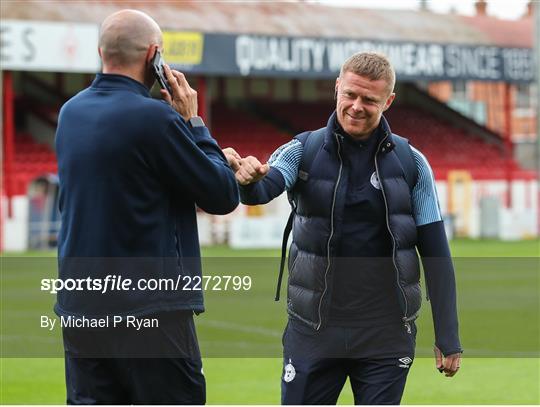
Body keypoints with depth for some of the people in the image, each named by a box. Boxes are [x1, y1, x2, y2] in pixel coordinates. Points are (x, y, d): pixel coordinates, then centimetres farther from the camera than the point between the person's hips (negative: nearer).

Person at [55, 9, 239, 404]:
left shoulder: (71, 113, 8)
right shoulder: (154, 117, -15)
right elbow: (223, 196, -9)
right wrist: (193, 122, 1)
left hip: (79, 308, 7)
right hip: (150, 310, -7)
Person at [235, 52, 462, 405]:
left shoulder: (411, 163, 1)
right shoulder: (303, 151, -1)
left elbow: (436, 254, 3)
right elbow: (262, 189, -20)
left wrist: (448, 338, -1)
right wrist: (249, 179, -45)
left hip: (386, 335, 0)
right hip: (314, 332, 0)